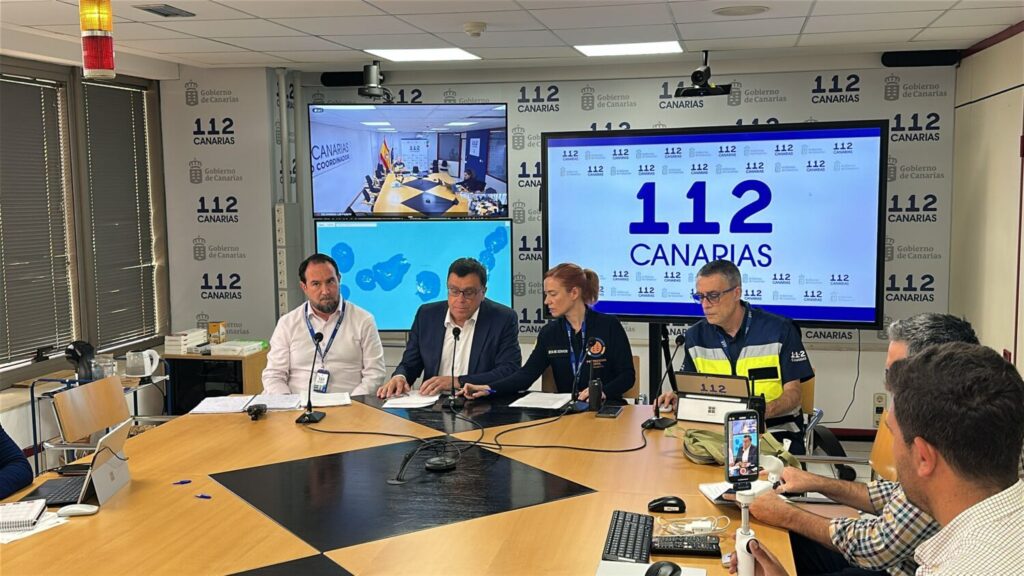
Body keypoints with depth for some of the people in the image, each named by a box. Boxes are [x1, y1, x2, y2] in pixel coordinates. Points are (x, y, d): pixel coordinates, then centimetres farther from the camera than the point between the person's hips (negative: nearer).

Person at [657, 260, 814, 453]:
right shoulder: (695, 336, 6)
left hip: (776, 430, -3)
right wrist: (678, 398, -7)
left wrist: (763, 411, -25)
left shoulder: (779, 330, -5)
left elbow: (793, 394, -4)